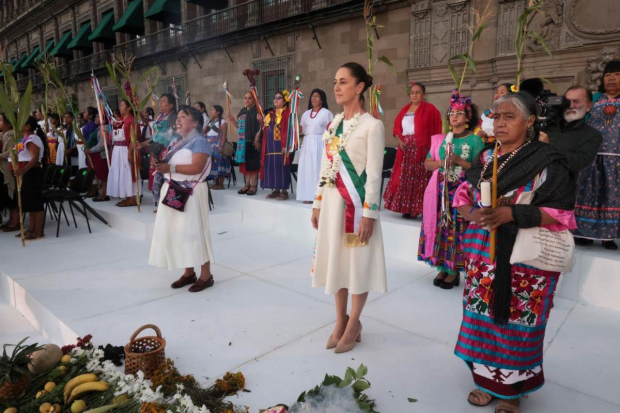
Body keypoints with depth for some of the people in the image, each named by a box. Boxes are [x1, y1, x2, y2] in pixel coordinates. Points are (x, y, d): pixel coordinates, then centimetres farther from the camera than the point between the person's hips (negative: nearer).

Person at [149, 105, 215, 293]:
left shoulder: (199, 141, -11)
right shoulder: (178, 142, 17)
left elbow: (196, 168, -22)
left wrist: (170, 168, -26)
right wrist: (160, 163, 3)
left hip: (190, 193, -9)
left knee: (194, 232, -4)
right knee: (178, 232, 10)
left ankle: (206, 275, 7)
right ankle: (188, 272, 21)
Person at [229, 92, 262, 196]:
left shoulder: (256, 111, -5)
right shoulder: (242, 112, 17)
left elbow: (260, 127, -12)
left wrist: (257, 139, -20)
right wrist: (233, 121, 5)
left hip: (252, 141, -7)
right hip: (242, 142, 7)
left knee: (253, 163, -4)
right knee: (245, 163, 9)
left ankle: (254, 185, 3)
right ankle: (247, 185, 16)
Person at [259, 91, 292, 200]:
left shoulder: (287, 112, -5)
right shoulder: (270, 114, 19)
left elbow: (288, 130, -13)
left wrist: (285, 145, -20)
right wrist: (261, 121, 5)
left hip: (280, 145, -8)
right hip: (270, 145, 8)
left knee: (281, 167, -7)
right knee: (271, 167, 8)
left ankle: (284, 191, -1)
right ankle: (276, 190, 16)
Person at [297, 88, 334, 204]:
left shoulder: (326, 112, 3)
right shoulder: (306, 114, 18)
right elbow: (301, 130, 13)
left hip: (320, 143, -5)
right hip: (307, 144, 5)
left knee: (319, 168, -8)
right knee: (307, 168, 2)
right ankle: (308, 195, 6)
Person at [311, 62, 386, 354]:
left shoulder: (372, 125, -9)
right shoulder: (333, 124, 11)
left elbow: (374, 175, -13)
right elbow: (326, 167, 13)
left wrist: (369, 213, -16)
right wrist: (317, 203, 11)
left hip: (356, 203, -7)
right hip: (332, 201, 7)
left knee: (358, 262, 4)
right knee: (335, 260, 13)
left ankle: (353, 325, 21)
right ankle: (341, 320, 30)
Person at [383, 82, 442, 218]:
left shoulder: (429, 109, 1)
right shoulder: (404, 109, 15)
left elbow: (437, 129, -3)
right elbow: (396, 127, 15)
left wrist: (433, 146, -13)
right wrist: (399, 140, -3)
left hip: (421, 149, -5)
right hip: (406, 149, 5)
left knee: (419, 178, -7)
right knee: (405, 178, 4)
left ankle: (419, 209, -2)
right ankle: (407, 209, 11)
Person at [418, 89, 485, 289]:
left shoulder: (475, 140, 0)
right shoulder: (441, 139, 12)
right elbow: (427, 163, 11)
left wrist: (460, 161, -17)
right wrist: (440, 162, -8)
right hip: (441, 191, 4)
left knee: (458, 229, -3)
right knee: (441, 227, 3)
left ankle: (455, 271, 7)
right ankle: (442, 268, 13)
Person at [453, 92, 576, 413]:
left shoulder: (548, 162, -7)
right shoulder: (485, 159, 8)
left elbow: (562, 213, -11)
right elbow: (462, 197, 8)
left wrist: (513, 214, -24)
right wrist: (473, 213, -14)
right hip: (484, 255, 5)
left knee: (516, 323, 5)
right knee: (482, 318, 10)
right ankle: (486, 380, 30)